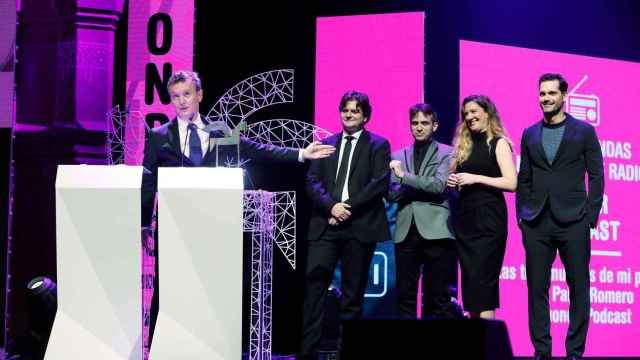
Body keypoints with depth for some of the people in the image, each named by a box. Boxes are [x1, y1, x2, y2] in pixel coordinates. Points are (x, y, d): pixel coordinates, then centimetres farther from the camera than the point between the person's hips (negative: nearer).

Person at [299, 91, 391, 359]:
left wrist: (349, 206, -13)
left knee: (353, 291, 2)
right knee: (314, 284, -8)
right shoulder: (326, 144, 17)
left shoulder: (378, 145, 7)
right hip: (325, 225, 2)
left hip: (360, 226, -2)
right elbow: (312, 181, 8)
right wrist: (331, 206, -10)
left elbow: (380, 183, -5)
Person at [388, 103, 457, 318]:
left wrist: (405, 176, -11)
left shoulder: (446, 153, 6)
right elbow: (391, 195, 10)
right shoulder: (399, 156, 17)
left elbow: (439, 186, -9)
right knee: (405, 296, 4)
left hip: (435, 232, -4)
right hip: (406, 232, 4)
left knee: (438, 298, -2)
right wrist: (421, 187, -7)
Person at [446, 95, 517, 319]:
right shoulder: (463, 145, 15)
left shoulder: (498, 143, -2)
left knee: (482, 278, -11)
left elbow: (511, 183, -12)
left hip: (489, 218, -6)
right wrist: (453, 181, 3)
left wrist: (476, 178, -16)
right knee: (469, 278, 5)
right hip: (464, 216, 6)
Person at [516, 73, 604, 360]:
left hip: (572, 223, -3)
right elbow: (523, 179, 15)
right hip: (536, 225, 3)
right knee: (537, 289, 2)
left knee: (578, 288, 1)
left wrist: (590, 217, -5)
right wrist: (522, 215, 6)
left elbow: (596, 176, 2)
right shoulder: (529, 135, 13)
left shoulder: (584, 131, 4)